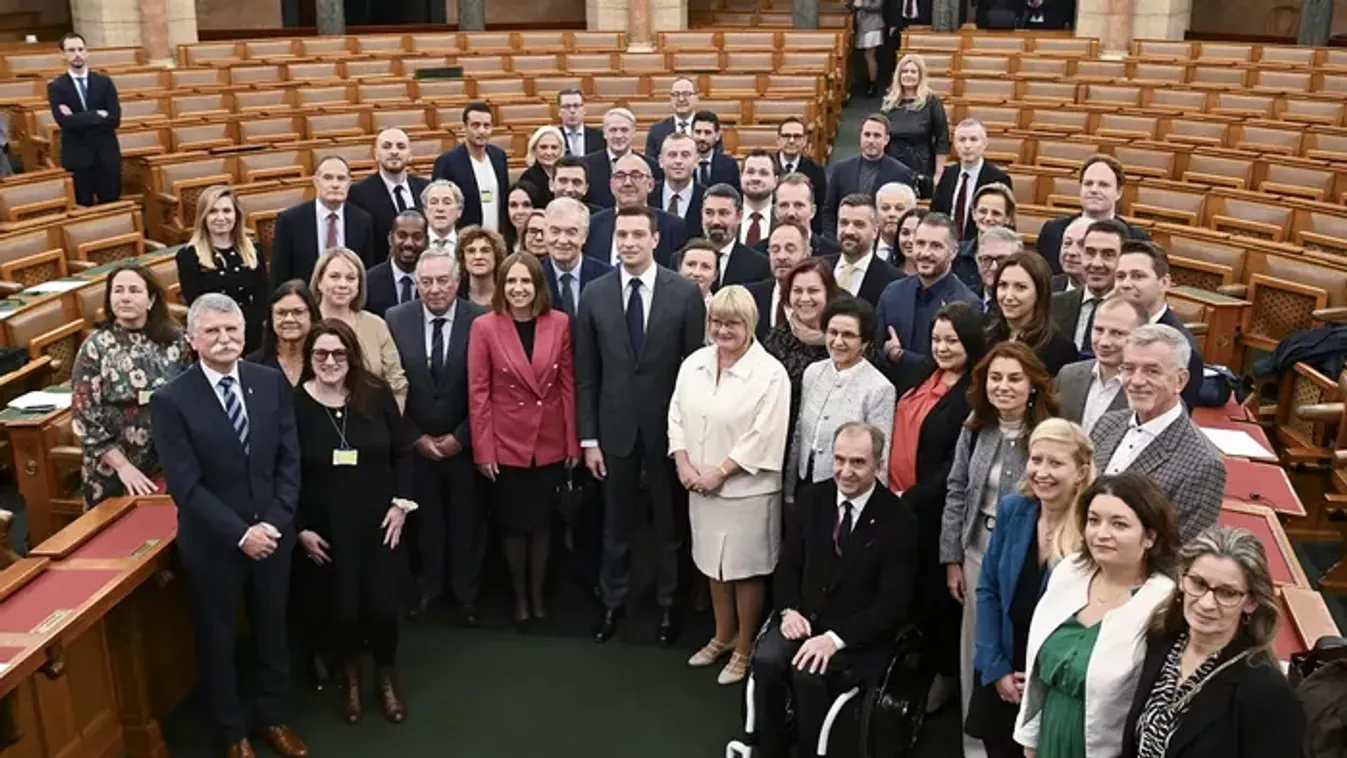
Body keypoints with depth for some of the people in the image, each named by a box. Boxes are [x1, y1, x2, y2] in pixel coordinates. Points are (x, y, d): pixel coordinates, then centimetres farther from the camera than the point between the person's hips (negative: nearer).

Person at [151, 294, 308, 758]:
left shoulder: (272, 382, -3)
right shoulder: (171, 400, -14)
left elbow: (289, 460, -2)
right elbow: (185, 485, -16)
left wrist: (275, 523, -12)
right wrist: (240, 533, -19)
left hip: (272, 533, 3)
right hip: (212, 543, -3)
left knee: (272, 629, 18)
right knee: (217, 639, 14)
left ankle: (273, 718, 39)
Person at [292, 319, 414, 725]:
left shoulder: (376, 394, -5)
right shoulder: (293, 404, -10)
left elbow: (402, 452, 3)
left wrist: (401, 503, -5)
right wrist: (300, 528, -7)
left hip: (379, 521, 1)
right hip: (327, 529, -1)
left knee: (382, 605, 2)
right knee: (341, 607, 7)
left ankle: (386, 677, 30)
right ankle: (349, 678, 36)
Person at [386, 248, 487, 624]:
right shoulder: (396, 319, -5)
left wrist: (461, 437, -11)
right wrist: (416, 437, -6)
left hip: (465, 444, -1)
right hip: (415, 445, 1)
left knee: (467, 520, 12)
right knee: (424, 519, 13)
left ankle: (466, 592, 31)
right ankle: (427, 585, 34)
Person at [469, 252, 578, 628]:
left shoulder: (560, 323, -4)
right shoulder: (484, 327, -8)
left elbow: (568, 385, 0)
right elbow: (478, 393, -7)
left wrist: (573, 442, -1)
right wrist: (483, 449, -10)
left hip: (551, 443, 1)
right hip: (506, 444, -1)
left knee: (542, 521, 15)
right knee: (513, 523, 13)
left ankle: (538, 594, 33)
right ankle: (519, 596, 33)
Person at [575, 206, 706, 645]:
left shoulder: (685, 293, -7)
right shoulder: (594, 294, -1)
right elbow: (585, 373, 1)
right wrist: (588, 437, -1)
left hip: (667, 427, -1)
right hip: (615, 427, 2)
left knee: (669, 522, 13)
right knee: (616, 522, 14)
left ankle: (668, 604, 30)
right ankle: (612, 602, 32)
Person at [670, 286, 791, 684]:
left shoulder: (770, 373, -14)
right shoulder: (693, 364, 4)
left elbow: (763, 437, -18)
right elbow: (677, 416, 7)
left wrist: (719, 472, -18)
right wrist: (683, 464, -7)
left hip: (746, 489, -6)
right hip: (701, 486, 6)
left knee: (745, 570, 7)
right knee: (714, 563, 19)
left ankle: (745, 649, 25)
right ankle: (723, 636, 38)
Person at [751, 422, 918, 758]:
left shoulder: (899, 520, -11)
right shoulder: (815, 498, 3)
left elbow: (893, 603, -14)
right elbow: (788, 564, 10)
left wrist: (836, 638, -24)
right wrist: (789, 609, -10)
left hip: (859, 636, -4)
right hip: (805, 618, 4)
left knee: (809, 673, -30)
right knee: (765, 659, -24)